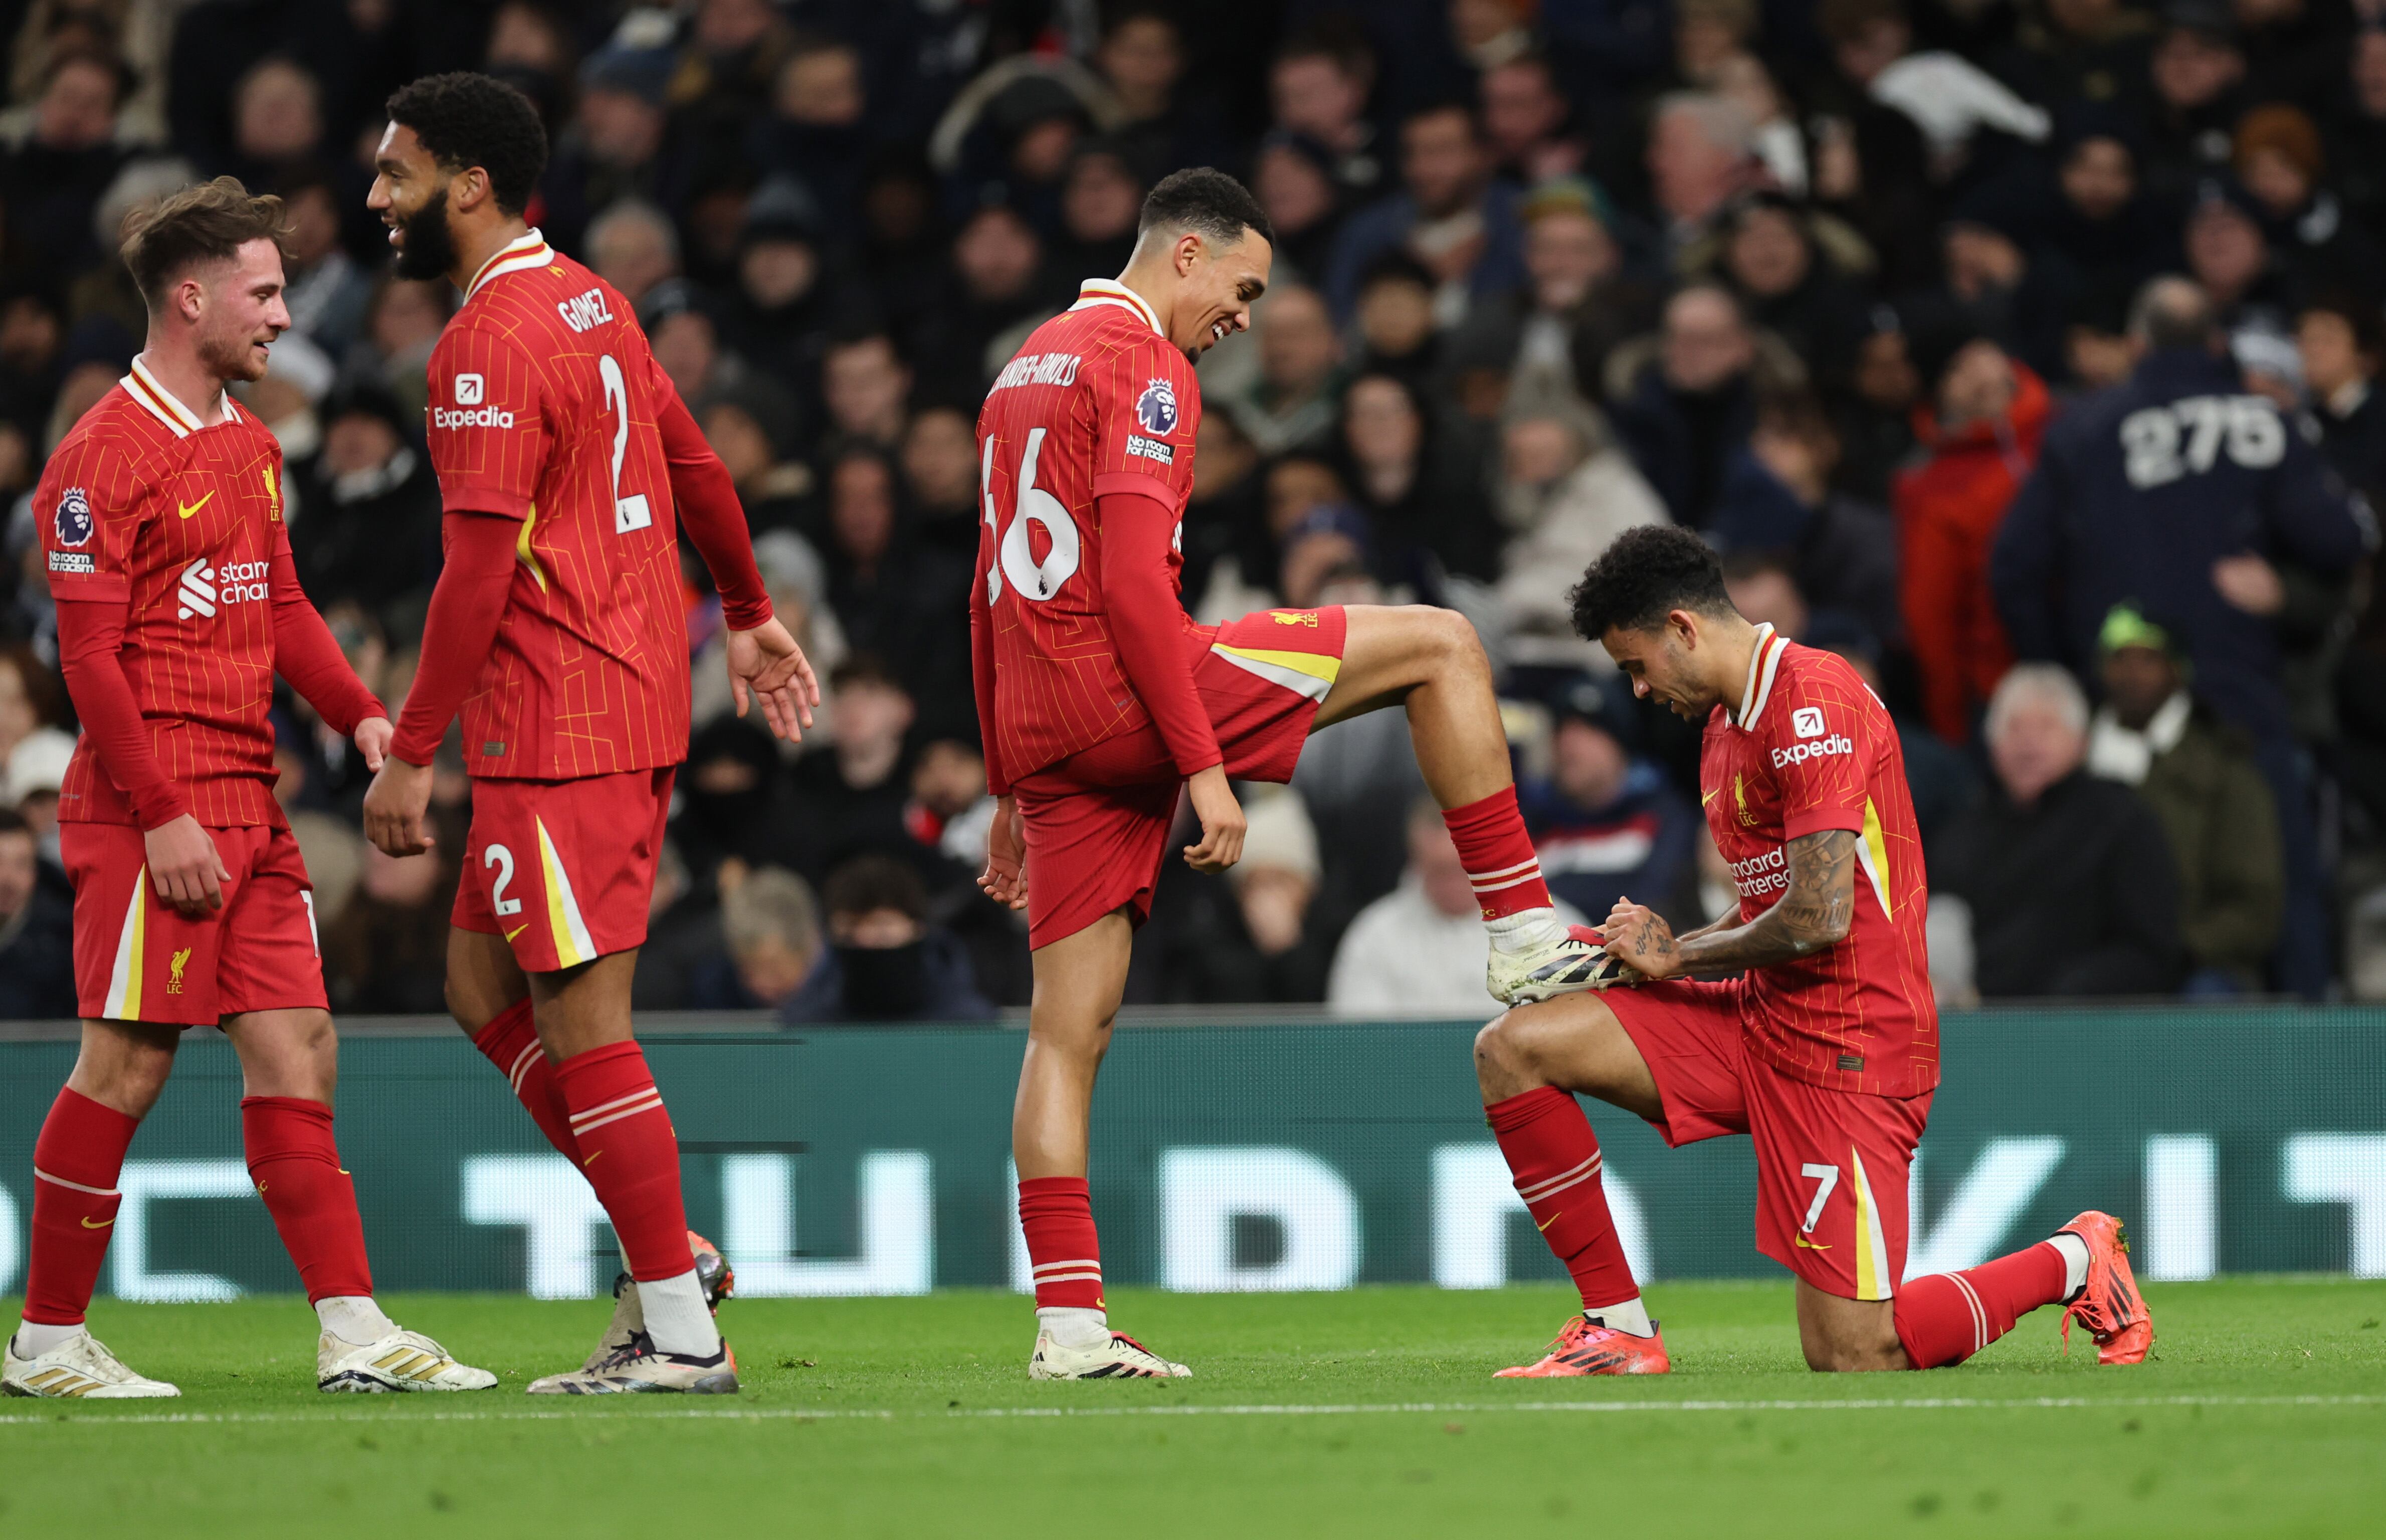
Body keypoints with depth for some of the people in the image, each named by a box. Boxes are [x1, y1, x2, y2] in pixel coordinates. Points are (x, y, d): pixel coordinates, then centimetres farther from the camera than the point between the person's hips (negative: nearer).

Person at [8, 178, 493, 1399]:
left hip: (248, 804, 9)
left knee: (296, 1050, 5)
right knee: (128, 1060, -5)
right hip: (154, 807, -9)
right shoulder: (103, 458, -11)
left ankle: (353, 1332, 4)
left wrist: (361, 716, 6)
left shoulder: (249, 447, 16)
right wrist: (160, 817, -18)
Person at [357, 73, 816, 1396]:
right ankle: (663, 1259, 15)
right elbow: (695, 467, 23)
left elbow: (478, 570, -20)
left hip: (559, 731, -10)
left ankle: (680, 1336, -2)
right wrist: (748, 617, 36)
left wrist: (410, 753, -17)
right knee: (484, 986, 16)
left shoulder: (493, 344, -16)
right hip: (637, 703, 10)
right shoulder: (590, 303, 13)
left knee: (581, 1019, -5)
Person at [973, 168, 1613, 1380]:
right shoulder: (1144, 370, -7)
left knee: (1070, 1028, 7)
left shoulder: (1027, 371, 22)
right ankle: (1524, 936, 1)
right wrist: (1204, 768, -18)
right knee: (1441, 645, 0)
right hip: (1121, 682, -9)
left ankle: (1067, 1319, 2)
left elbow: (991, 595, 25)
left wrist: (1008, 788, 27)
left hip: (1041, 725, 9)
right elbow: (1130, 583, -17)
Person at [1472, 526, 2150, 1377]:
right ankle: (1618, 1329, 0)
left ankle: (2074, 1263, 15)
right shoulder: (1726, 722, 15)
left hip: (1848, 1048, -9)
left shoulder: (1811, 701, -16)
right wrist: (1638, 949, 4)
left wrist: (1677, 956, -7)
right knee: (1512, 1050, -4)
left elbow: (1817, 917, -22)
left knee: (1852, 1358, -11)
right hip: (1759, 1021, 9)